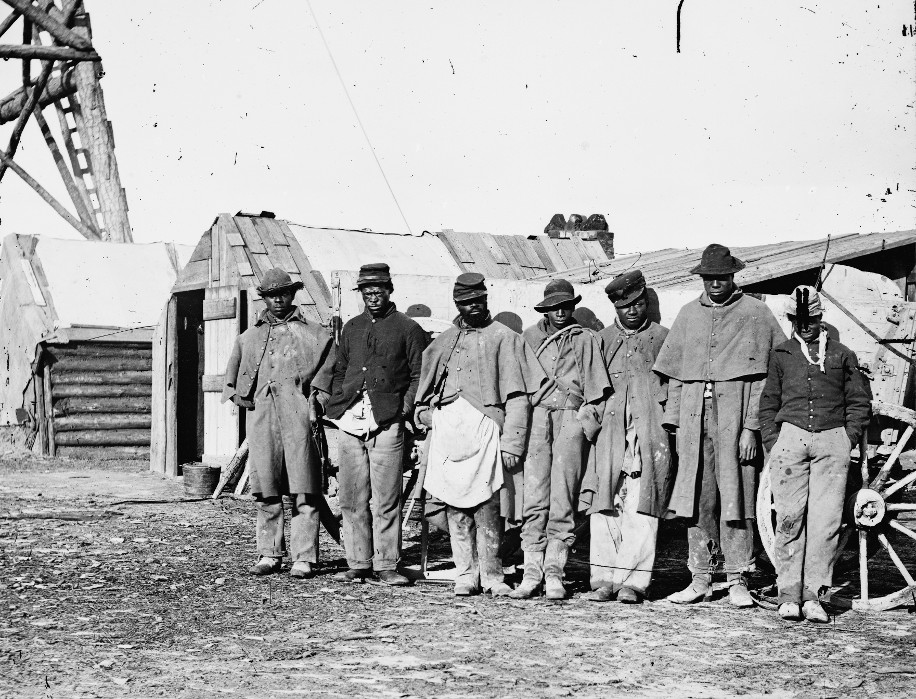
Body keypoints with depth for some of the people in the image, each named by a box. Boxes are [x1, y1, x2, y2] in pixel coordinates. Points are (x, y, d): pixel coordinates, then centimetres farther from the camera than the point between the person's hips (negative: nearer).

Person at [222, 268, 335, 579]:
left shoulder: (312, 333, 11)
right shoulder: (249, 337, 20)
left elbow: (332, 362, 6)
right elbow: (233, 370, 28)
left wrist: (316, 393, -3)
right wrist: (236, 393, 12)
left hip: (297, 415, -3)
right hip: (261, 414, 3)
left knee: (303, 490, -7)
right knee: (265, 489, 3)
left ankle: (304, 558, -5)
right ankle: (270, 555, 11)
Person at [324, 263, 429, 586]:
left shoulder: (408, 329, 4)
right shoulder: (351, 328, 18)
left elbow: (419, 376, 3)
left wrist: (403, 411, -7)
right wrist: (336, 408, 8)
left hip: (387, 423, -4)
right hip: (349, 422, 4)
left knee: (386, 500, -3)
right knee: (351, 499, 5)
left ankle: (387, 565, 4)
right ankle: (358, 563, 12)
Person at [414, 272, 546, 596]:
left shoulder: (503, 338, 8)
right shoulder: (444, 341, 21)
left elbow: (517, 397, 2)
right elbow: (425, 386, 30)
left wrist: (511, 444, -6)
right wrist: (424, 411, 9)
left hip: (483, 424, -4)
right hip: (445, 427, 4)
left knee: (485, 505, -8)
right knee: (455, 505, 2)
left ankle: (491, 576, 1)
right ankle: (465, 575, 7)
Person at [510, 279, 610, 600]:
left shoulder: (586, 339, 15)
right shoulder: (529, 337, 18)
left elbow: (595, 385, 9)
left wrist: (590, 417, -4)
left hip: (572, 417, -1)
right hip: (536, 415, 1)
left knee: (563, 500, -4)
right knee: (534, 496, -5)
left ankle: (554, 572, -1)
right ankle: (532, 571, -3)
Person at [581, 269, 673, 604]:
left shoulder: (662, 338, 11)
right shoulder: (603, 339, 16)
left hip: (649, 432, -2)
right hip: (609, 432, 2)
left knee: (640, 508, -8)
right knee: (604, 505, -4)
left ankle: (633, 581, -6)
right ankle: (605, 579, -1)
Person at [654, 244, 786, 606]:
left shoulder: (755, 313, 2)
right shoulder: (688, 314, 15)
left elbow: (760, 375, -3)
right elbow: (675, 373, 16)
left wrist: (751, 427, -10)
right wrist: (675, 423, 8)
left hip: (735, 413, -4)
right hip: (694, 414, 4)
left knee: (736, 495, -4)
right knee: (697, 498, 4)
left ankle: (737, 580, 2)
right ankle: (701, 578, 11)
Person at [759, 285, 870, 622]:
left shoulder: (842, 355, 16)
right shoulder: (780, 354, 16)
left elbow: (858, 402, 16)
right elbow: (768, 404, 16)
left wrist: (848, 441, 4)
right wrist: (773, 443, 4)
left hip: (832, 439, 0)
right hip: (790, 435, 0)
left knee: (826, 519, -6)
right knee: (789, 518, -5)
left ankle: (812, 594, -2)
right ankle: (788, 594, -1)